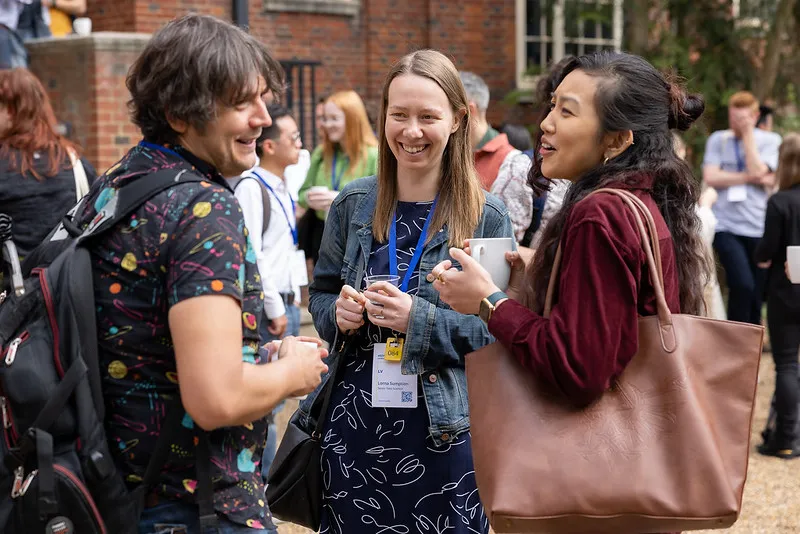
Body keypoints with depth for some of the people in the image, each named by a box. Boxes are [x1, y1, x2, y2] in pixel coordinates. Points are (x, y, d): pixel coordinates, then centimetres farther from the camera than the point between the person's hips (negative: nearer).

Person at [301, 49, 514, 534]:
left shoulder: (486, 217, -5)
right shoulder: (354, 204, 4)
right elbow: (320, 295, 14)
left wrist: (421, 320, -19)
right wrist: (338, 313, -8)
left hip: (443, 430, -2)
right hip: (353, 422, 3)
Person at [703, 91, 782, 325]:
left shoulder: (770, 141, 7)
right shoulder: (717, 139, 9)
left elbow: (758, 171, -9)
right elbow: (710, 177, -3)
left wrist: (747, 135, -4)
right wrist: (749, 178, -6)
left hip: (759, 227, 1)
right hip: (726, 226, -1)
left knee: (757, 293, 6)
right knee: (743, 285, -18)